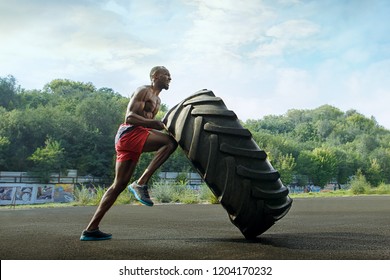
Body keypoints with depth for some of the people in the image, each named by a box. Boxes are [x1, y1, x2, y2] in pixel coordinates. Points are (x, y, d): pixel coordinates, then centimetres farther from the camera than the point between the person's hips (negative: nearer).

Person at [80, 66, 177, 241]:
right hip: (129, 133, -10)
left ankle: (91, 229, 9)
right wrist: (155, 123, -18)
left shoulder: (157, 100, 29)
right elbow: (130, 117, -13)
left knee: (119, 185, 7)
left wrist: (161, 125, 13)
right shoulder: (144, 91, -1)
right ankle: (141, 183, -24)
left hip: (132, 140, 10)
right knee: (171, 142, -23)